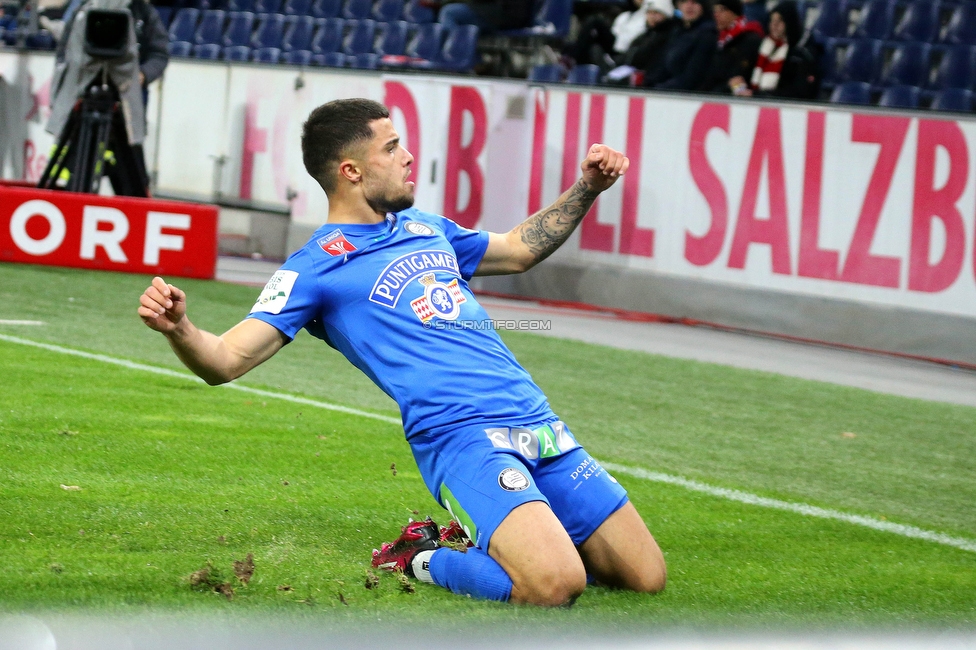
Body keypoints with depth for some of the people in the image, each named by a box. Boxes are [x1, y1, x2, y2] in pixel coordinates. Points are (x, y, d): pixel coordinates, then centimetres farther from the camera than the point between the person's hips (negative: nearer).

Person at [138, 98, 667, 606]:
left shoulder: (424, 227, 20)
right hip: (464, 436, -7)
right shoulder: (316, 268, -1)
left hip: (539, 425, 7)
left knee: (646, 578, 6)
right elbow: (226, 360, -10)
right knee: (554, 585, -29)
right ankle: (420, 559, -1)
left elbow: (519, 249, 38)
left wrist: (587, 188, 27)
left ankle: (493, 534, 24)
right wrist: (178, 329, -31)